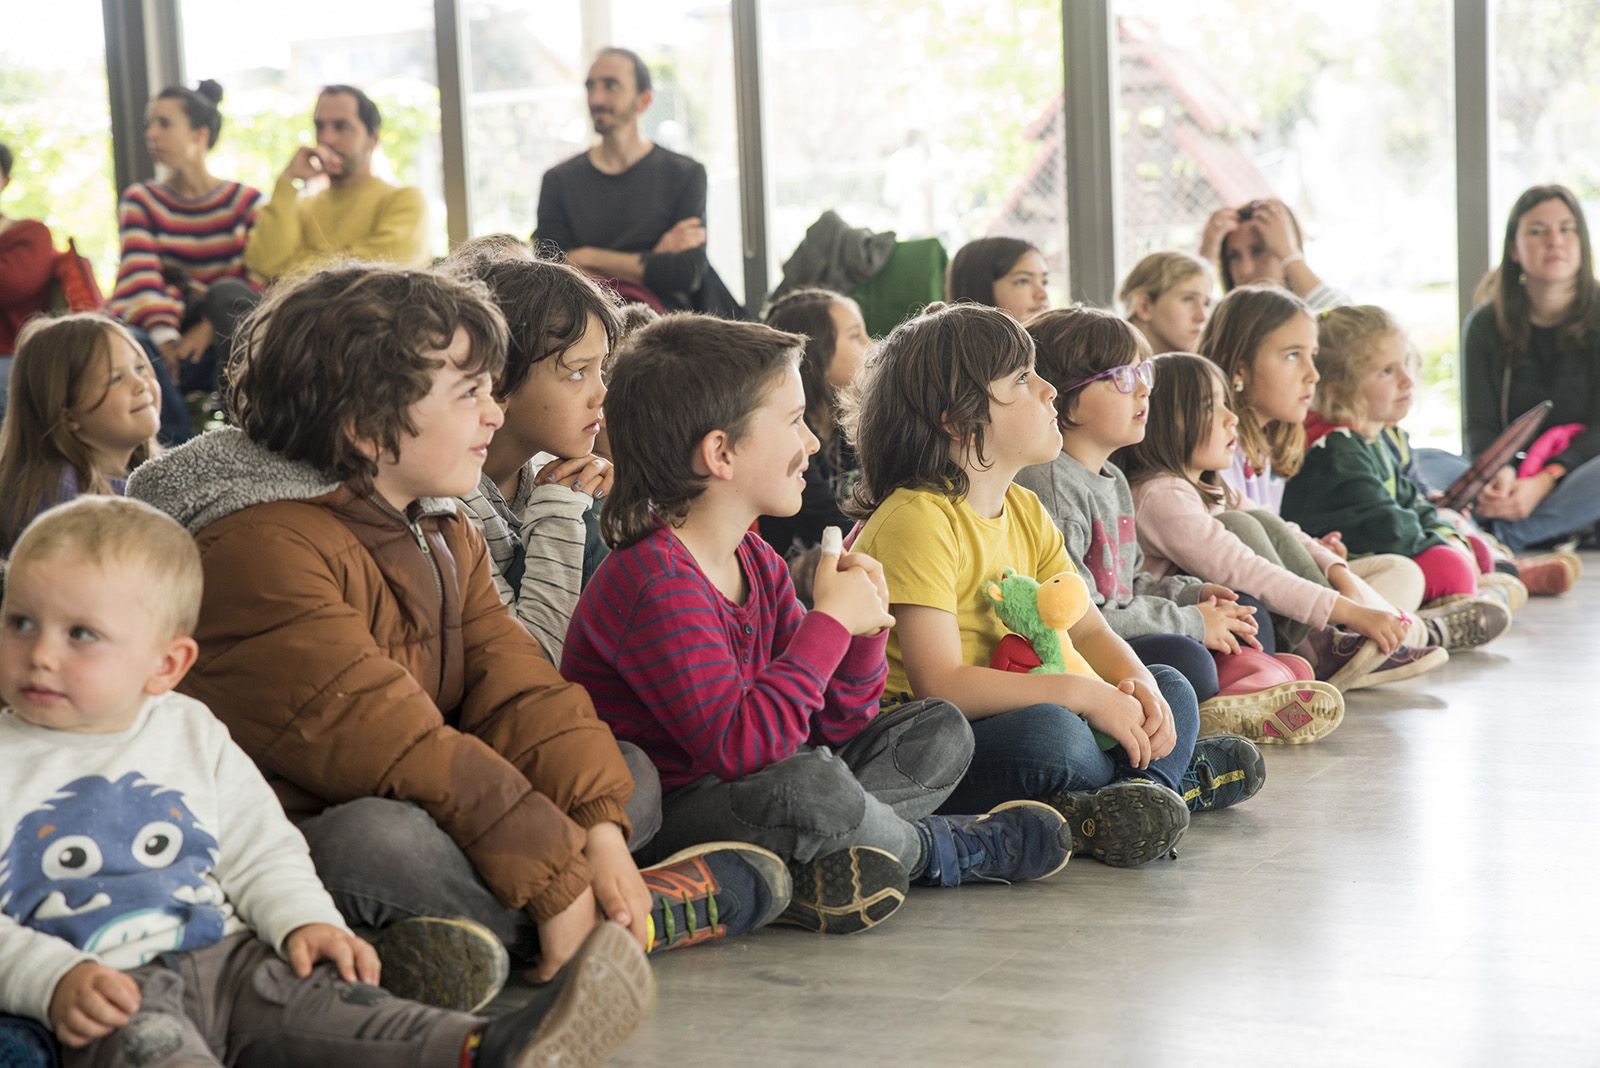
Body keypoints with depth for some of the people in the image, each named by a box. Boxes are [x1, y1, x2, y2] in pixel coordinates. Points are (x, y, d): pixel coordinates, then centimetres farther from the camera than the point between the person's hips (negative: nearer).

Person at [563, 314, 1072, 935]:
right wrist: (829, 622, -23)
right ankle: (938, 849, -4)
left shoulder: (757, 563, 9)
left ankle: (821, 860, -14)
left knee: (939, 732, 11)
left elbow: (834, 726, 11)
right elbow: (737, 745, -32)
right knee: (809, 783, -37)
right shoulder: (656, 581, -22)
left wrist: (864, 630, -8)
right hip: (659, 814, -10)